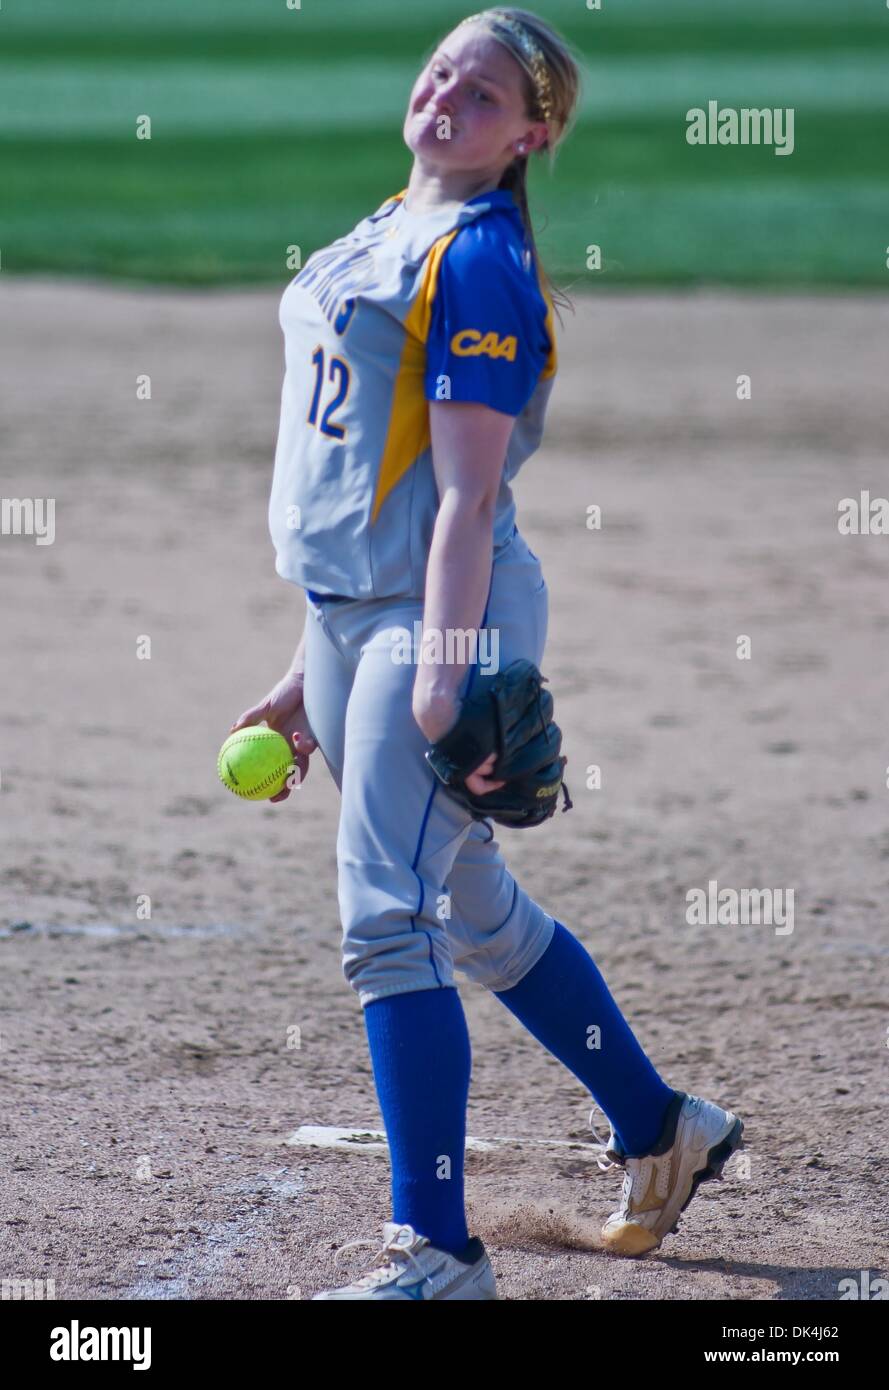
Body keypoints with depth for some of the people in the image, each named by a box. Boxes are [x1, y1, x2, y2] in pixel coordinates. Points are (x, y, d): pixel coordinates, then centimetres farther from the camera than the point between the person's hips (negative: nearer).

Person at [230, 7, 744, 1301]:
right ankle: (660, 1128, 35)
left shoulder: (480, 261, -12)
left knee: (390, 918, -14)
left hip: (441, 613, -10)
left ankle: (436, 1251, -12)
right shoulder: (385, 232, 15)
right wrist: (313, 669, 20)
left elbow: (467, 492, -19)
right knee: (474, 913, 19)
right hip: (347, 612, 10)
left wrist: (442, 672, -26)